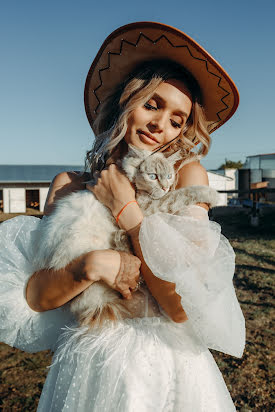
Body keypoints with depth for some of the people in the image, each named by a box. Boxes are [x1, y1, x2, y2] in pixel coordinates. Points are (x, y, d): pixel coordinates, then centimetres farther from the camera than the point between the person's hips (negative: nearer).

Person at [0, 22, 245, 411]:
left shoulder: (187, 175, -10)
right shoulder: (69, 185, -5)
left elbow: (183, 306, -19)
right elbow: (32, 298, -7)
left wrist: (125, 210, -19)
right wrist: (90, 265, -24)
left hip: (167, 371, -1)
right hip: (86, 370, 2)